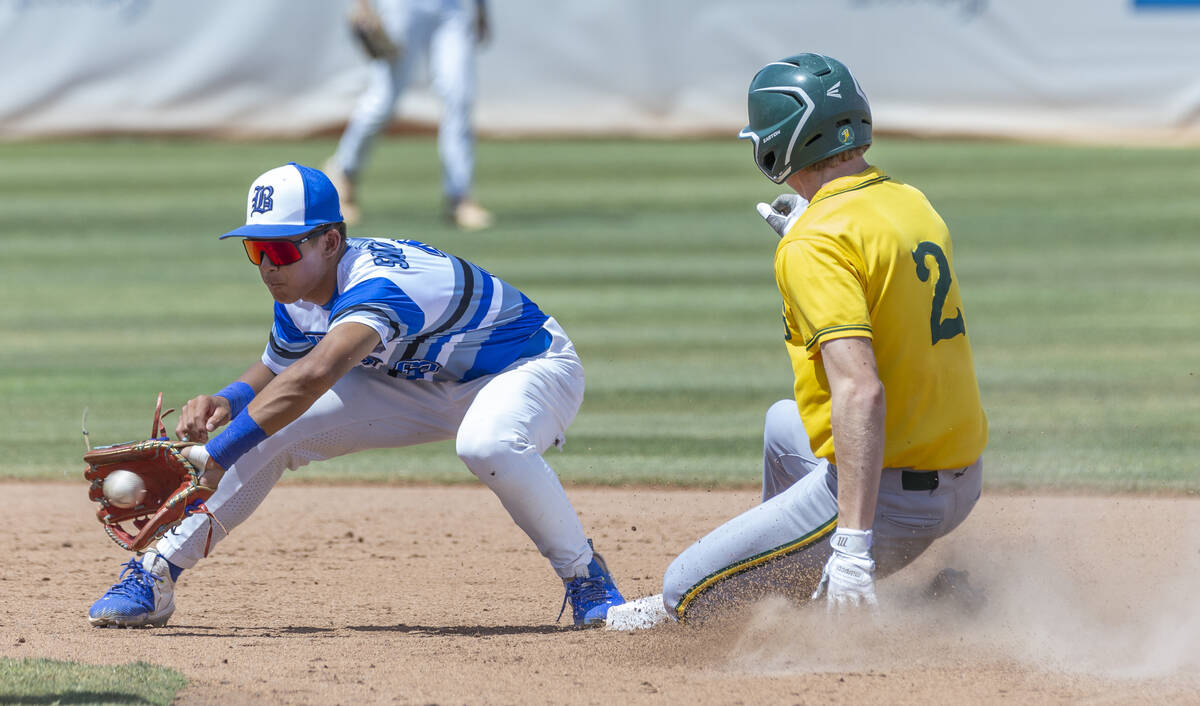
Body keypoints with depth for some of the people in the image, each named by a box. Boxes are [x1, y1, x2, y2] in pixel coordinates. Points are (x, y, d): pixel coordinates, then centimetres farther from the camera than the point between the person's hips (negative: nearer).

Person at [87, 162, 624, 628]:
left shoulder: (378, 285, -38)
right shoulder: (297, 297, -11)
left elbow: (314, 375, -54)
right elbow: (276, 369, 7)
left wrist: (218, 452, -59)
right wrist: (229, 402, -18)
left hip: (532, 364, -8)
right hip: (421, 379, 8)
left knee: (487, 445, -43)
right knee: (271, 429, -8)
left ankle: (586, 578, -19)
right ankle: (156, 575, 3)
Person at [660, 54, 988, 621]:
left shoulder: (816, 245, -20)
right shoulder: (913, 204, 7)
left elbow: (859, 390, -30)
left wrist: (854, 545, -34)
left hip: (891, 496, -9)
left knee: (688, 595, 0)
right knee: (784, 425, 36)